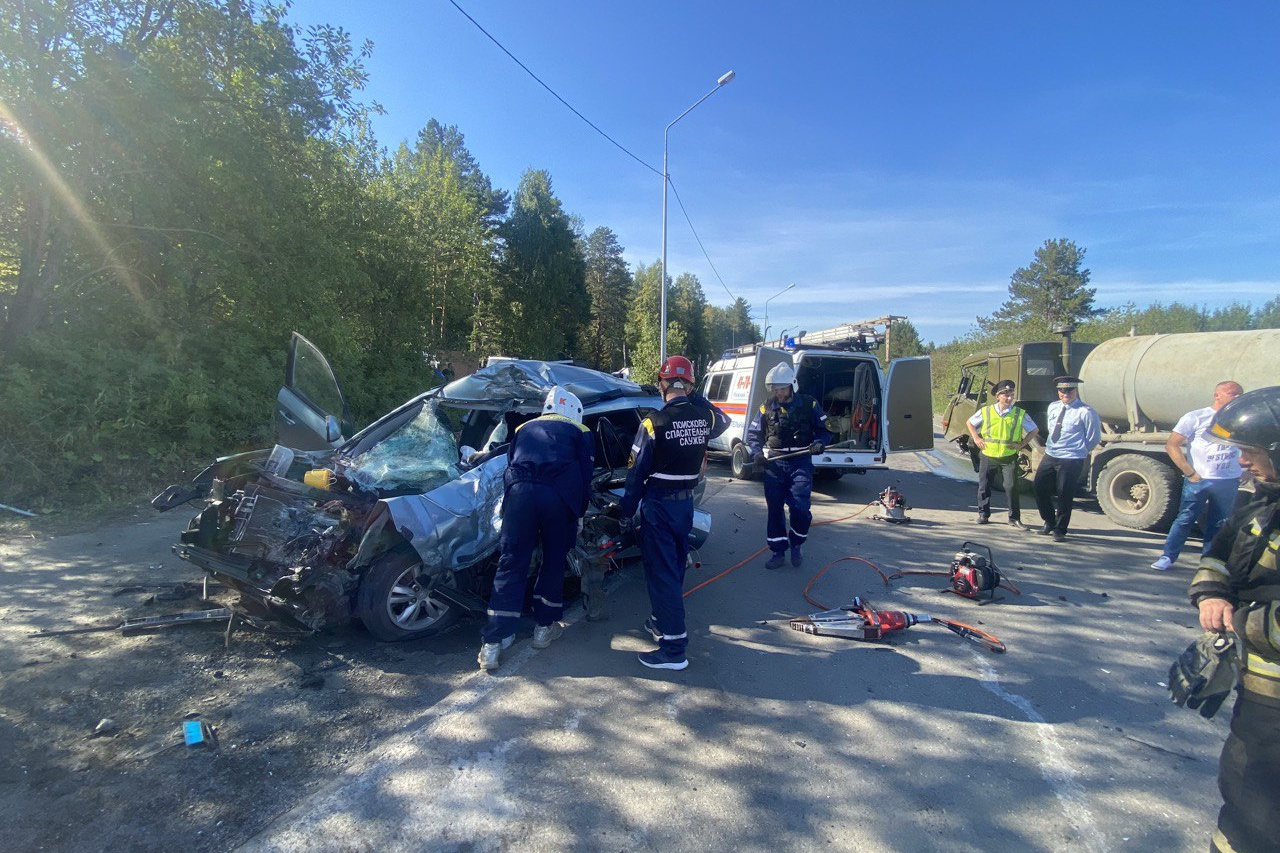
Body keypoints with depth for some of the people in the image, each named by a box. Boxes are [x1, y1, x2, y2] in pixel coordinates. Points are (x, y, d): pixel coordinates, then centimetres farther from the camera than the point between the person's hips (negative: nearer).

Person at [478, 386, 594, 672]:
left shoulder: (524, 428, 31)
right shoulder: (579, 432, 22)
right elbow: (584, 477, 15)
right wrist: (578, 516, 23)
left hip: (519, 492, 2)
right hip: (559, 496, -2)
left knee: (511, 565, 6)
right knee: (554, 561, 17)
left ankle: (492, 643, 4)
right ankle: (544, 627, 27)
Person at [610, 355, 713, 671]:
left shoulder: (653, 423, -19)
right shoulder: (704, 418, -3)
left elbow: (637, 473, -13)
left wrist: (626, 510, -1)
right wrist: (693, 398, 18)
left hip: (658, 505, -6)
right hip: (686, 503, 7)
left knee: (661, 573, 0)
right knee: (675, 568, 21)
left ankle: (674, 648, 3)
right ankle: (663, 621, 38)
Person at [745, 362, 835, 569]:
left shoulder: (809, 405, 1)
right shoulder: (766, 408, 5)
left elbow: (826, 430, 10)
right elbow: (753, 434, 9)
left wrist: (818, 443, -11)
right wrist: (758, 453, -10)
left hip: (800, 463, -2)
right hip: (774, 464, 2)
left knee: (800, 507, -12)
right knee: (774, 509, 6)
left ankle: (796, 545, 16)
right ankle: (778, 551, 19)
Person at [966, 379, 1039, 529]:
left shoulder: (1020, 414, -3)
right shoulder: (985, 412, -2)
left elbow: (1034, 430, 9)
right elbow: (970, 423, 13)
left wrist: (1022, 444, -1)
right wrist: (976, 438, 3)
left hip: (1009, 458, -1)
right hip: (988, 456, 1)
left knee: (1011, 487, -6)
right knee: (984, 486, 8)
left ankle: (1014, 518, 7)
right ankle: (983, 514, 23)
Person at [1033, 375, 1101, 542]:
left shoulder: (1085, 412, -13)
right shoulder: (1053, 407, 6)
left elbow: (1094, 438, -4)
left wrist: (1079, 451, 5)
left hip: (1071, 460, -6)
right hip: (1049, 456, 6)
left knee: (1064, 496, 2)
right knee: (1039, 488, 8)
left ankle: (1060, 530, 18)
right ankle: (1049, 523, 28)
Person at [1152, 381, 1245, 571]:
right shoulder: (1196, 418, -4)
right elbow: (1172, 445, -8)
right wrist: (1190, 473, -12)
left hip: (1229, 482, 4)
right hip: (1199, 480, -4)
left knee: (1219, 523, 11)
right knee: (1185, 518, -4)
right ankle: (1168, 557, 2)